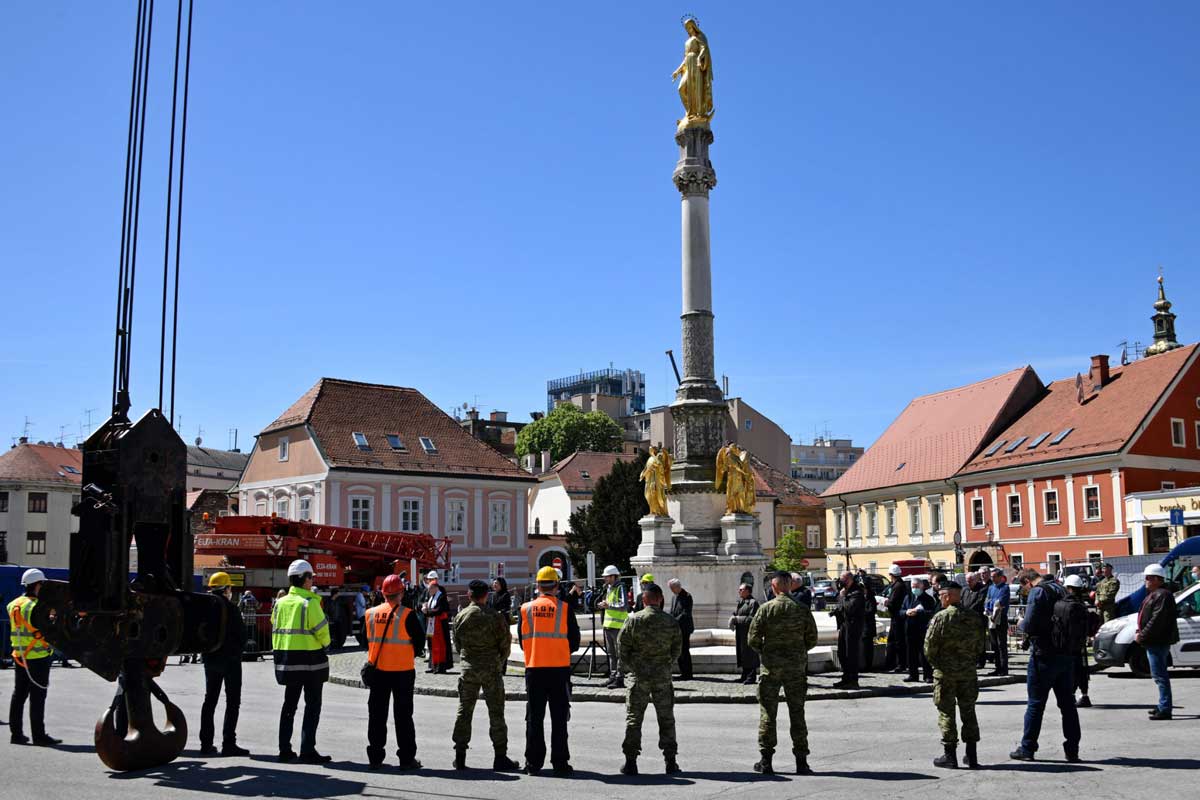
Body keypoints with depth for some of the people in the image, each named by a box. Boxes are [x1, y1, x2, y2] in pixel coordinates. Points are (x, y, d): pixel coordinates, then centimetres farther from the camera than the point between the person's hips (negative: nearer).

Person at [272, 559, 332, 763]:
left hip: (286, 659, 6)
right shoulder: (309, 603, -14)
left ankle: (285, 749, 18)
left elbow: (275, 629, 11)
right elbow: (322, 630, -14)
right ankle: (307, 750, -2)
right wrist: (325, 643, 6)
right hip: (310, 658, -6)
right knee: (312, 705, 1)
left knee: (289, 704, 16)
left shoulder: (280, 603, 6)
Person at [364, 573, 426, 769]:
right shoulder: (407, 615, -12)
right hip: (403, 671, -3)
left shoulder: (370, 613, 1)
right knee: (403, 714, 4)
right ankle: (407, 758, 6)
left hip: (377, 670, 3)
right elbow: (420, 640, -7)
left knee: (377, 713, 11)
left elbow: (366, 640, 9)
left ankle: (375, 757, 14)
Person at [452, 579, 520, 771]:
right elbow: (505, 644, -4)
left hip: (468, 668, 2)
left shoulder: (461, 616, 0)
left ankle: (460, 757, 12)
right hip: (491, 669, -2)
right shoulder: (496, 617, -8)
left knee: (464, 711, 10)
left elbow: (456, 643, 7)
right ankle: (500, 757, 3)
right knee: (496, 712, 3)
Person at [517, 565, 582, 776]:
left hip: (533, 667, 2)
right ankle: (560, 763, 6)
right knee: (559, 718, 5)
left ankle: (533, 763, 11)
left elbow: (521, 640, 8)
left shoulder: (526, 609, 1)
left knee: (534, 717, 9)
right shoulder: (564, 608, -4)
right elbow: (574, 641, 1)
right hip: (559, 668, -1)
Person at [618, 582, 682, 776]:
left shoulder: (633, 620, -8)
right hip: (663, 676, 2)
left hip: (638, 676, -2)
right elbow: (677, 649, 5)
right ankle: (670, 762, 10)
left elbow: (622, 646, -5)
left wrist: (628, 666, 10)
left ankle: (631, 761, 5)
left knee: (633, 718, 6)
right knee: (666, 719, 10)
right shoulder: (671, 622, -1)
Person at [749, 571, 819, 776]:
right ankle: (801, 762, 8)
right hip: (797, 666, 2)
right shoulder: (802, 609, -2)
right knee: (797, 713, 8)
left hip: (771, 667, -1)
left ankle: (766, 761, 7)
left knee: (767, 713, 6)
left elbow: (753, 638, -8)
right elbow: (812, 640, 1)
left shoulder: (766, 609, -7)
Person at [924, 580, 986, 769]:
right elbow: (982, 644, 7)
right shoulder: (975, 618, 3)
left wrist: (934, 663, 3)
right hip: (969, 672, 5)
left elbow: (929, 645, -14)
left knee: (946, 713, 3)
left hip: (945, 672, -5)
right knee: (968, 711, 13)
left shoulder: (940, 617, -13)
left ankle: (950, 755, 4)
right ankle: (972, 756, 16)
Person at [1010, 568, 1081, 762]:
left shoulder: (1037, 592, -13)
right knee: (1068, 703, 11)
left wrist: (1020, 625, 2)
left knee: (1035, 704, 1)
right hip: (1067, 655, 7)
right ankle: (1072, 750, 13)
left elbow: (1030, 624, -20)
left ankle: (1027, 748, 7)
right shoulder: (1061, 590, 12)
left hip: (1045, 656, -7)